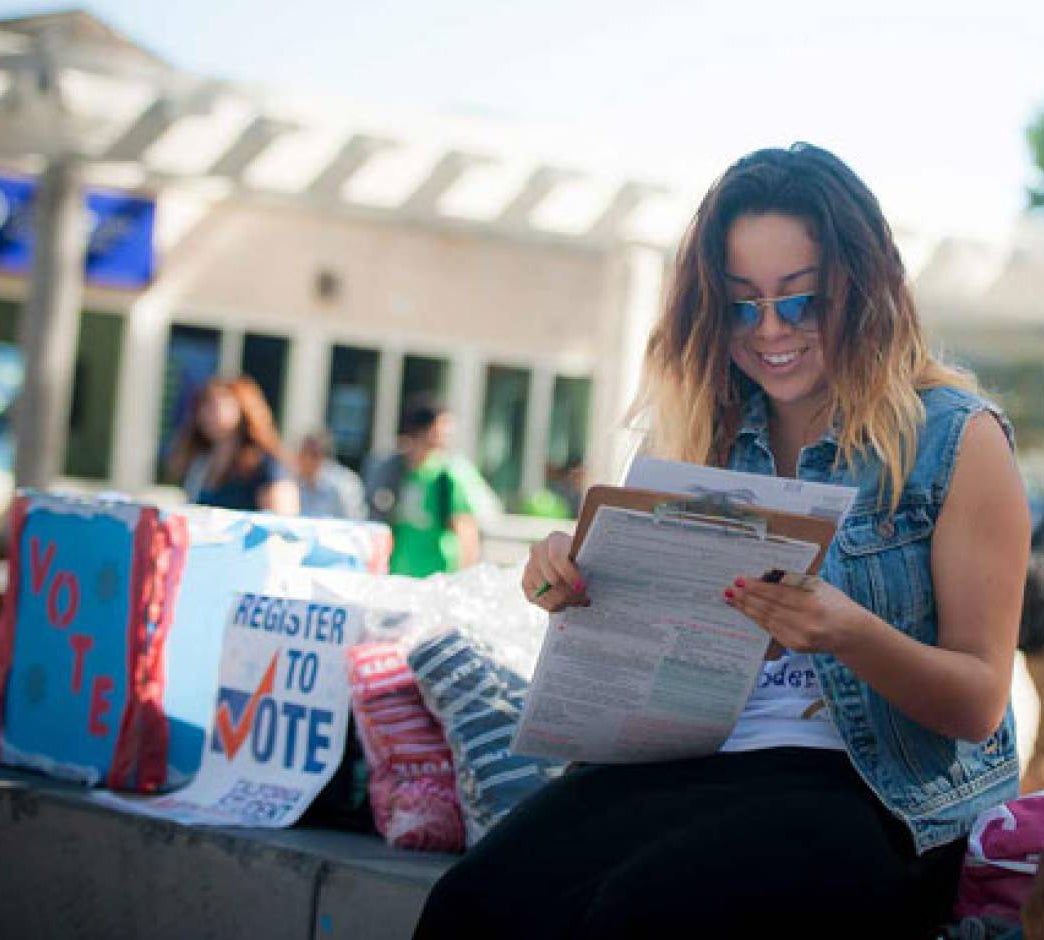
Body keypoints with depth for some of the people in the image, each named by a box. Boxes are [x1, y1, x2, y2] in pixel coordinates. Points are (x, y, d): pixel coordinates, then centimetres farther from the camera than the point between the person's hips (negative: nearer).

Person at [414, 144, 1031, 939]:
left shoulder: (956, 438, -1)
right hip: (697, 754, 4)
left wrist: (851, 635, -22)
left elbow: (979, 703, -2)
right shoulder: (709, 435, 13)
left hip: (885, 793, -4)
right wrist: (577, 587, -7)